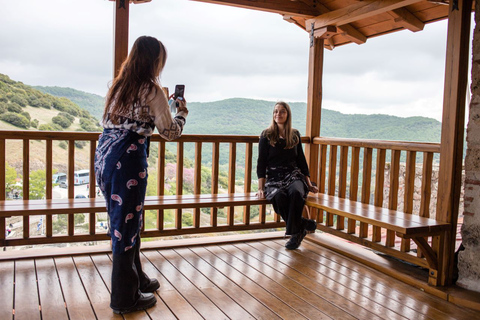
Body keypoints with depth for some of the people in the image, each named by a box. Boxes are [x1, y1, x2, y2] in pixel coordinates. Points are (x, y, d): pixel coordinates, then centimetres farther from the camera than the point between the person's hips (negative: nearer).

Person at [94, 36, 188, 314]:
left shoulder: (120, 84, 15)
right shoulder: (152, 90, -8)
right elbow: (170, 132, -6)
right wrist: (182, 113, 12)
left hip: (105, 153, 8)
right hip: (129, 158, -8)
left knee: (125, 220, 20)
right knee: (127, 223, 1)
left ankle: (136, 278, 37)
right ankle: (125, 298, 15)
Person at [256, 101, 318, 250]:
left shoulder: (295, 135, 13)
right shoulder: (266, 136, 5)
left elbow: (301, 160, 17)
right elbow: (261, 163, 2)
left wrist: (309, 184, 11)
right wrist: (260, 188, -8)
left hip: (294, 175, 2)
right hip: (274, 178, -1)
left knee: (296, 193, -35)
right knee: (279, 197, -36)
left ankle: (295, 232, -21)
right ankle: (302, 224, -15)